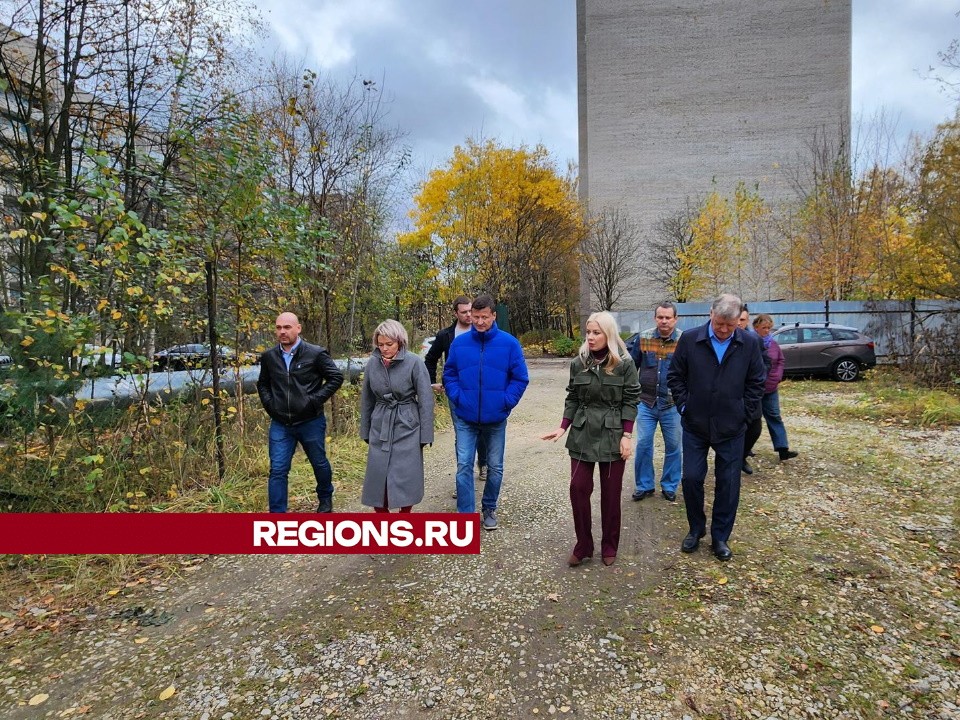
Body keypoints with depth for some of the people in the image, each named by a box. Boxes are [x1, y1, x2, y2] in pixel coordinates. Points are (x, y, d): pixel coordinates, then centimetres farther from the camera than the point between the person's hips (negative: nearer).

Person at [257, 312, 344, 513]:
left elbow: (336, 377, -6)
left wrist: (315, 400, -13)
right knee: (277, 470, -1)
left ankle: (326, 498, 42)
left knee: (319, 463, 16)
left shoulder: (315, 353, -11)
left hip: (311, 422, -2)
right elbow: (262, 384, 18)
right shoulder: (269, 357, 2)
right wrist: (268, 403, 2)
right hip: (280, 424, 2)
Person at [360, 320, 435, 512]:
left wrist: (425, 435, -10)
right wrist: (365, 431, 12)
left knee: (405, 477, 2)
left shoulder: (414, 362, -13)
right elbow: (366, 400, 9)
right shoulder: (373, 363, -1)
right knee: (377, 476, 5)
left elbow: (426, 401, -10)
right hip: (380, 427, 4)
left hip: (407, 426, -3)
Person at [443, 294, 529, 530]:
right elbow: (449, 374, 6)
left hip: (496, 419, 0)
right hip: (465, 418, 0)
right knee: (464, 466, -3)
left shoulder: (509, 343, -7)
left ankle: (489, 509, 34)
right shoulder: (459, 342, -2)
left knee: (495, 467, 14)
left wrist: (506, 402, -12)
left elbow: (520, 378, -3)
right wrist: (457, 397, -7)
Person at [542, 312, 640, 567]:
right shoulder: (578, 362, 3)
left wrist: (627, 435, -10)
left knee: (610, 493, 7)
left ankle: (609, 546, 24)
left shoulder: (624, 363, -6)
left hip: (612, 435, -2)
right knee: (578, 488, -1)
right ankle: (583, 545, 16)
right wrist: (562, 428, -1)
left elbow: (630, 401, -5)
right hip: (582, 434, 3)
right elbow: (572, 399, 8)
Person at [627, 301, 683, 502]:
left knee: (673, 447, 10)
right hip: (646, 402, 1)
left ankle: (669, 486, 27)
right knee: (643, 445, 4)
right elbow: (631, 365, 7)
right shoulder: (643, 338, -2)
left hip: (672, 405, -1)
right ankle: (644, 485, 20)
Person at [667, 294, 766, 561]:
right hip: (695, 425, 0)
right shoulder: (689, 339, -7)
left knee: (728, 484, 7)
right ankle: (696, 528, 26)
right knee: (691, 478, 3)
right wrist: (684, 407, -2)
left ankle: (720, 537, 23)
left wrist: (745, 413, -1)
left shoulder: (749, 343, -5)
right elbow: (675, 376, 2)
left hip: (731, 428, 0)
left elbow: (756, 382, 4)